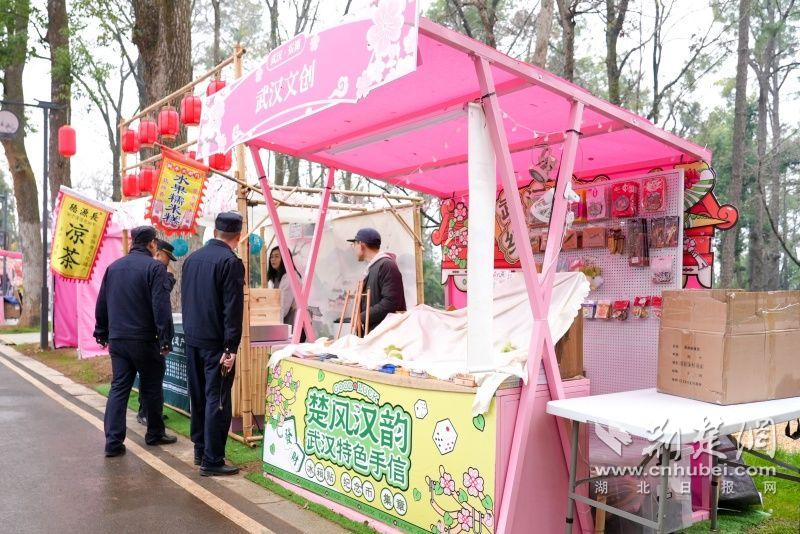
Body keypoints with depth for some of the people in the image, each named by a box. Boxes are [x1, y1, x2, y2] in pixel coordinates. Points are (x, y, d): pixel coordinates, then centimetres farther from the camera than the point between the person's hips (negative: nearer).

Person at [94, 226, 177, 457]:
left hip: (117, 340, 5)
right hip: (144, 340, -5)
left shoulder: (113, 267, 10)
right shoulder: (154, 268, -11)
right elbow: (161, 307, -17)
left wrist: (102, 333, 23)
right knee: (152, 387, 10)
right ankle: (154, 434, 22)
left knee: (118, 388, 8)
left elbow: (101, 304, 16)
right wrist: (165, 339, -14)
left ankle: (113, 442, 4)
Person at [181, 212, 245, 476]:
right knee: (217, 400, -1)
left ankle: (200, 450, 28)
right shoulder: (231, 262, -15)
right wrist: (231, 348, -17)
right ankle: (212, 460, 3)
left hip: (192, 338, 7)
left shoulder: (191, 259, 7)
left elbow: (185, 300, 15)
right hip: (216, 342, -7)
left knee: (198, 396, 17)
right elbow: (233, 309, -18)